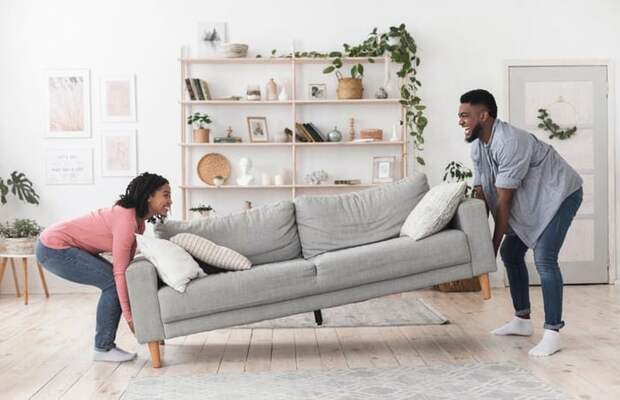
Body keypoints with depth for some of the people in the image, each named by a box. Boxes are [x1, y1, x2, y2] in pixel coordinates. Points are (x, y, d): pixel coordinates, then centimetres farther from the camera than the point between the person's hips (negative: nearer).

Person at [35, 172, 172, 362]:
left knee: (114, 281, 6)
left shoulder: (137, 218, 3)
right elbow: (119, 272, -25)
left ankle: (104, 343, 13)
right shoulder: (126, 221, -25)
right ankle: (103, 349, -2)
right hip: (54, 248, -10)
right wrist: (129, 316, -22)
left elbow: (126, 264, 8)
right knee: (112, 282, -13)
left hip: (64, 246, 10)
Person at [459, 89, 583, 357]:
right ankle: (522, 320, 22)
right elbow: (481, 193, -1)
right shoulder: (477, 146, -3)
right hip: (530, 200, 10)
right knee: (510, 253, 10)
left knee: (544, 259, -20)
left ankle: (552, 333, -13)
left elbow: (504, 201, -28)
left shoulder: (509, 142, -32)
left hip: (559, 194, -9)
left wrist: (494, 244, -22)